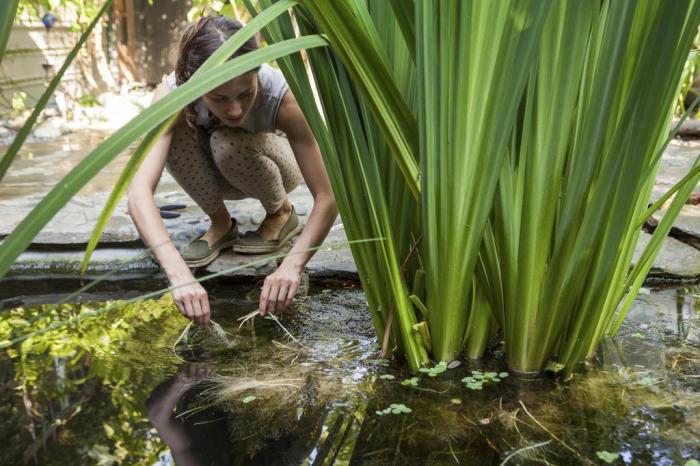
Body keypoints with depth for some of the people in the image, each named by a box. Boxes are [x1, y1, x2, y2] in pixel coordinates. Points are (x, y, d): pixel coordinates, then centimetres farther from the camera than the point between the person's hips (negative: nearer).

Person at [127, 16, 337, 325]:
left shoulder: (279, 95, -36)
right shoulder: (173, 92, -35)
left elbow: (327, 198, -37)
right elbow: (139, 192, -47)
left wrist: (291, 266, -52)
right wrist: (179, 275, -60)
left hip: (270, 165, -1)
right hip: (217, 175, 1)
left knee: (229, 145, -35)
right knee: (175, 134, -31)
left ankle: (281, 213, -4)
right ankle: (220, 224, -6)